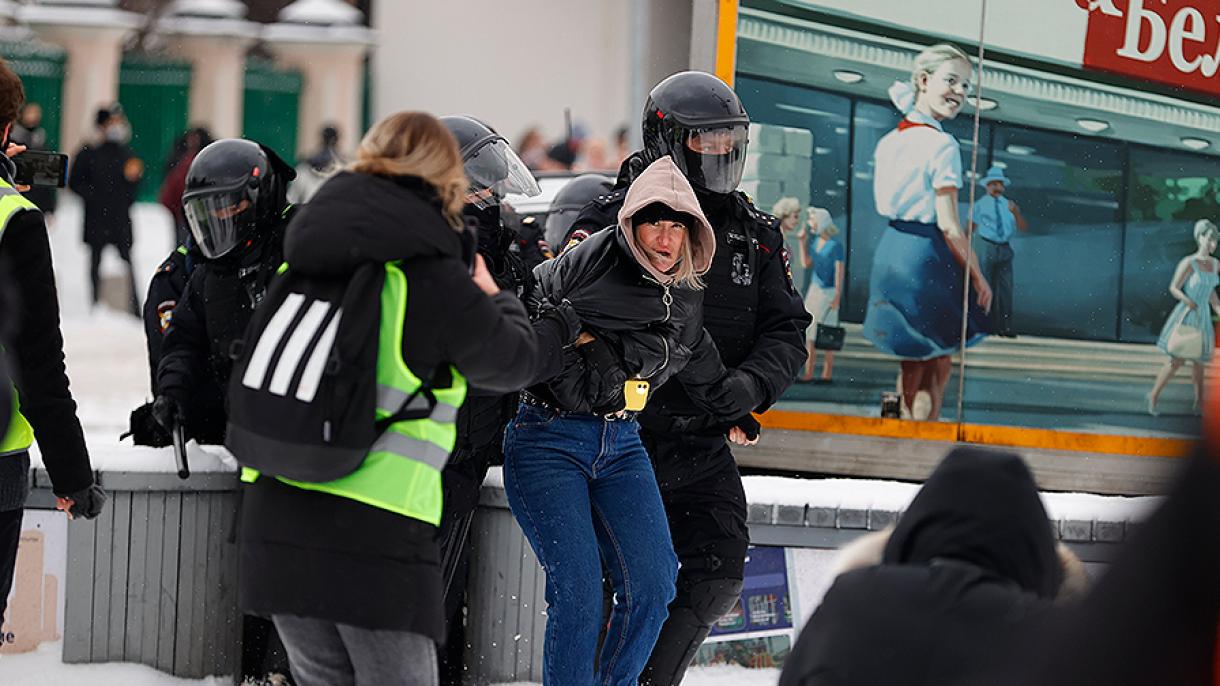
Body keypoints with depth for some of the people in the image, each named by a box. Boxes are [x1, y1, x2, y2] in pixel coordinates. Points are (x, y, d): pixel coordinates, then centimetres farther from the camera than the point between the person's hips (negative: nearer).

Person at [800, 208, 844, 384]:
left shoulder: (836, 246, -12)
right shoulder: (815, 241, 8)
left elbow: (839, 272, -14)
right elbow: (807, 264, 3)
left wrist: (837, 297, -18)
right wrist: (803, 242, -1)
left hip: (828, 293, -7)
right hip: (814, 290, 7)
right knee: (809, 334, 4)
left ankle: (827, 374, 2)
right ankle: (808, 374, 6)